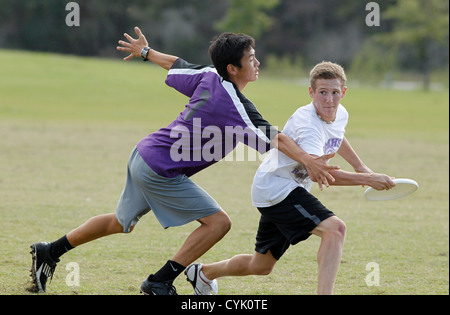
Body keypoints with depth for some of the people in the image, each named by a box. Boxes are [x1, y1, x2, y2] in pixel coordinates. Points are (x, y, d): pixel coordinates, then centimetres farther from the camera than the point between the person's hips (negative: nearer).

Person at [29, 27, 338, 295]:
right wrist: (308, 161, -29)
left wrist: (146, 52, 36)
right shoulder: (235, 106, -22)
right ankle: (159, 283, -5)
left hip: (145, 155, 9)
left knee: (122, 223, 26)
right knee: (218, 222, -9)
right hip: (161, 171, -9)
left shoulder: (209, 77, 1)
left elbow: (176, 65, 19)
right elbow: (272, 138, -28)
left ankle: (50, 252, 35)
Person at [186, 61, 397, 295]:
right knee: (335, 228, -30)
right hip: (275, 188, -9)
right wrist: (366, 180, -43)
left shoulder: (340, 115, 1)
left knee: (261, 266, 22)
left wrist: (359, 166, 29)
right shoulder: (307, 123, -28)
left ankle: (202, 273, 46)